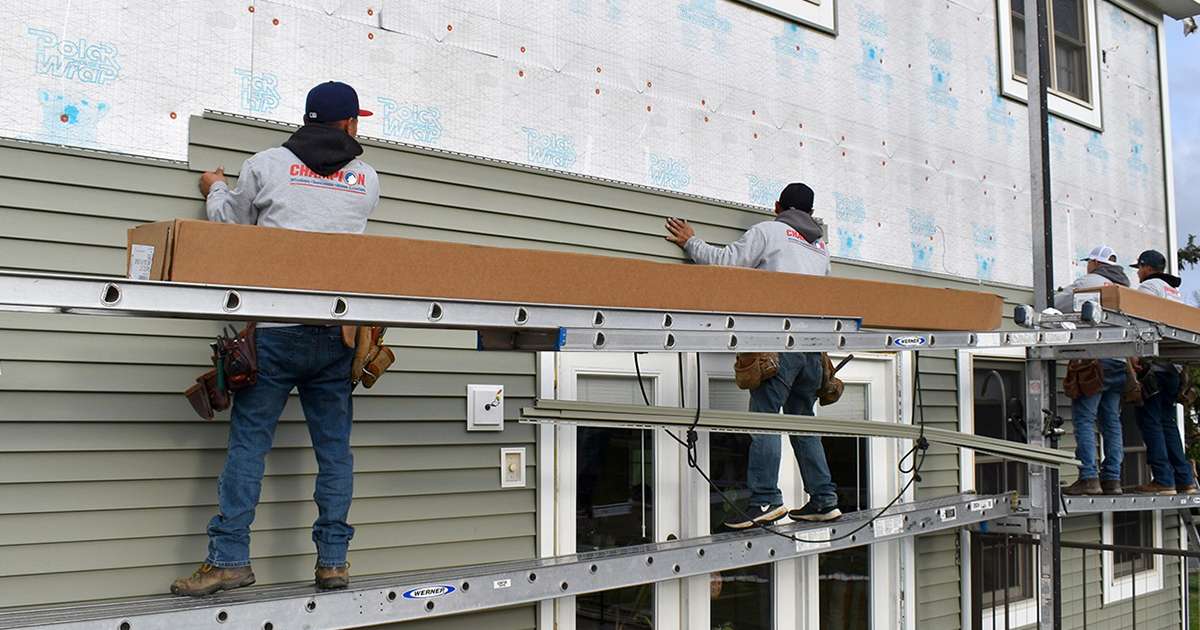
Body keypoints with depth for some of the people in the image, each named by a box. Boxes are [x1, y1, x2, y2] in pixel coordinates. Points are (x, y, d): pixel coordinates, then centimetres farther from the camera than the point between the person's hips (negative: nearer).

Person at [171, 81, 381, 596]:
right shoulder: (367, 179, 11)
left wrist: (216, 188, 39)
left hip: (275, 329, -2)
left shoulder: (268, 164, 5)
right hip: (339, 333, 2)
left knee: (248, 441, 2)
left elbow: (229, 221, 17)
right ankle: (333, 560, 9)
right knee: (334, 446, 8)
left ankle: (228, 558, -1)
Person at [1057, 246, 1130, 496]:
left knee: (1084, 418, -6)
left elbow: (1054, 305, -2)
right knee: (1111, 419, 9)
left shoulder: (1089, 281, 0)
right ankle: (1112, 479, 8)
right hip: (1121, 360, 7)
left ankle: (1088, 477, -13)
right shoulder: (1125, 286, 20)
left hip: (1095, 360, -7)